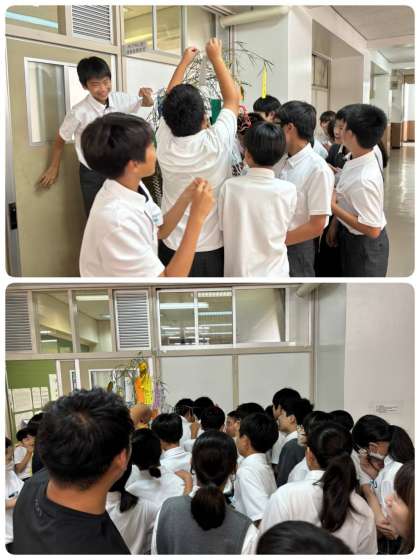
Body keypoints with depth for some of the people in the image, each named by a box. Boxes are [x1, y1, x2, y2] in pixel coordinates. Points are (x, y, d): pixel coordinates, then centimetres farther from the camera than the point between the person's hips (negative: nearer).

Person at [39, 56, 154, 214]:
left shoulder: (120, 99, -11)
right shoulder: (79, 112, -22)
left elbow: (148, 104, 8)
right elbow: (60, 139, -5)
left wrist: (146, 95, -16)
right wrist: (54, 168, 6)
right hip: (92, 174, -4)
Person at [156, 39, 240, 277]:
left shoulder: (165, 143, -10)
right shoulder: (216, 143, -19)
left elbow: (170, 100, 8)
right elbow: (233, 97, -4)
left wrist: (184, 61, 18)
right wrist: (216, 58, 7)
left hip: (171, 250, 3)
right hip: (213, 251, -3)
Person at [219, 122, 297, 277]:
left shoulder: (229, 186, -12)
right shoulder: (288, 190, -13)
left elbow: (223, 228, 0)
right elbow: (284, 232, 1)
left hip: (236, 271, 1)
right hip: (274, 272, 0)